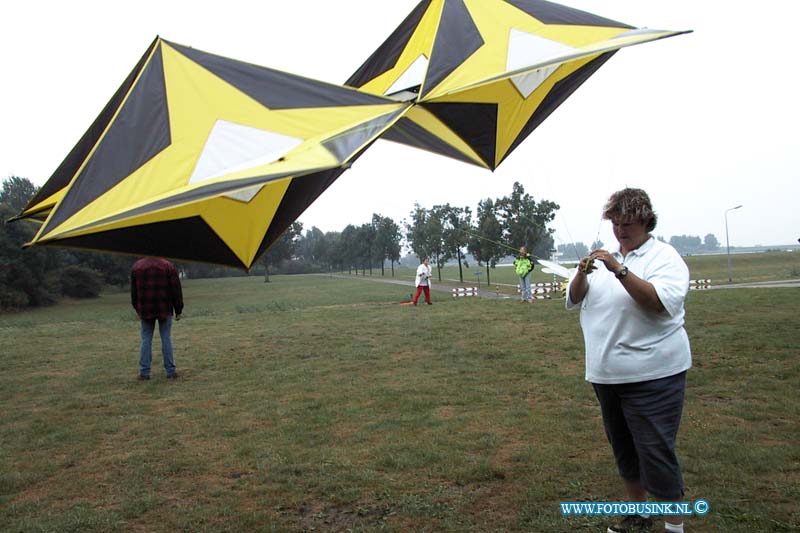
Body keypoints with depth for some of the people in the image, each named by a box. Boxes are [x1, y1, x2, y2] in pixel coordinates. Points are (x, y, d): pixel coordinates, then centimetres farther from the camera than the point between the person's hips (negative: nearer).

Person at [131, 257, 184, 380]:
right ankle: (171, 371, 6)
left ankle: (144, 372, 7)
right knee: (166, 339, 4)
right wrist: (178, 310, 3)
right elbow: (176, 290, -3)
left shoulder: (136, 267, 5)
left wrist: (137, 309, 20)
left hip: (145, 309, 2)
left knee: (146, 340, 8)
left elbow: (134, 291, 11)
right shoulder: (168, 266, -4)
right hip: (164, 309, -2)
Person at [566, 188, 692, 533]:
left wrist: (620, 271, -29)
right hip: (606, 373, 7)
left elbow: (662, 302, -24)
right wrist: (582, 274, -12)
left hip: (652, 375, -6)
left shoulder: (664, 257, -7)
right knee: (624, 449, 18)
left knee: (656, 452, -3)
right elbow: (573, 300, 7)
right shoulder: (605, 258, 11)